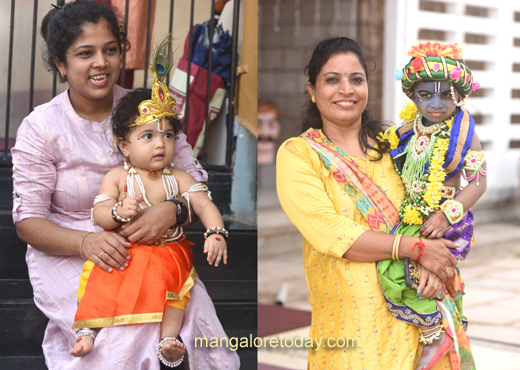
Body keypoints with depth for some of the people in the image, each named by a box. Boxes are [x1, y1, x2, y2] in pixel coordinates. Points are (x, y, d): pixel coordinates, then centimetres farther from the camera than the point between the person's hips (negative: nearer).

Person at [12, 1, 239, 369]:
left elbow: (195, 183, 3)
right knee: (126, 333, -28)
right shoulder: (40, 127, -5)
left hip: (150, 247, 3)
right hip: (68, 253, -3)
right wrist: (86, 242, -27)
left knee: (193, 310, -23)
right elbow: (28, 221, -7)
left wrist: (172, 210, -22)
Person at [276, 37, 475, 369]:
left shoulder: (390, 144, 9)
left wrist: (432, 264, -15)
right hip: (349, 315, -3)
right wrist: (416, 248, -17)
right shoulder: (297, 154, -3)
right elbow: (328, 232, -15)